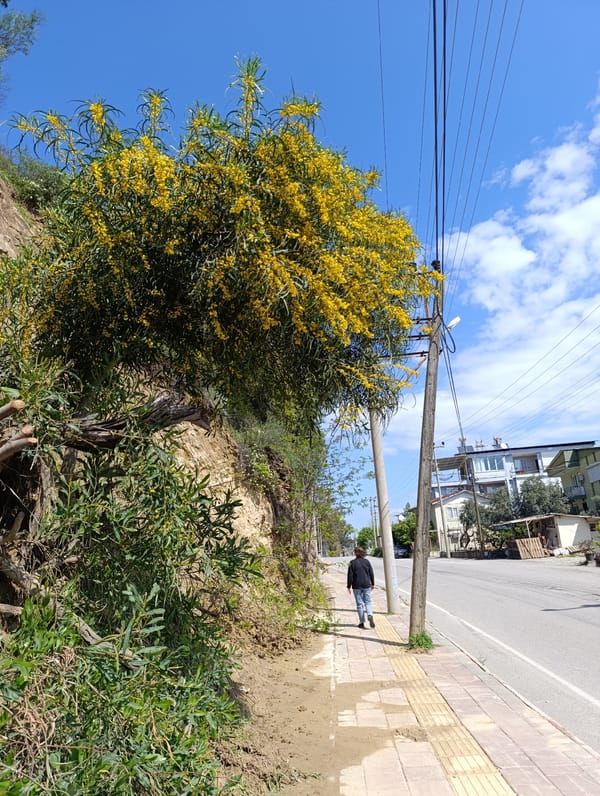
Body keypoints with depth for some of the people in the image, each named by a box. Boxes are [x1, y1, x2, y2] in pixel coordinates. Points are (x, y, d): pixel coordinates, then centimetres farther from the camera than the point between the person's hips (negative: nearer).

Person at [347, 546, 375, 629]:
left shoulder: (352, 563, -9)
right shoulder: (367, 561, 0)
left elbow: (350, 575, -8)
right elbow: (371, 573, 4)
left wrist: (349, 586, -1)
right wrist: (372, 584, 15)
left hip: (357, 586, -2)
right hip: (366, 585, 2)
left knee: (359, 604, 8)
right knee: (367, 602, 11)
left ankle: (362, 622, 10)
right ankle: (370, 615, -15)